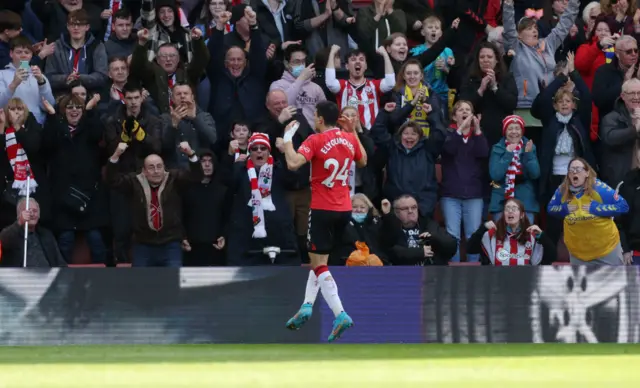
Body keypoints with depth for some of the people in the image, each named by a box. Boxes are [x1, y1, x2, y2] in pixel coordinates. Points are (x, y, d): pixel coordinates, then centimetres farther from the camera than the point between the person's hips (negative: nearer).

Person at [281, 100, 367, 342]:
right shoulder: (350, 139, 5)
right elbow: (362, 162, 23)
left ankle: (341, 315, -18)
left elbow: (293, 164, -26)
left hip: (322, 209, -6)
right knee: (319, 258, 23)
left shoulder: (316, 140, -13)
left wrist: (287, 138, -13)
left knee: (319, 264, -3)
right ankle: (307, 306, 16)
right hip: (345, 209, 6)